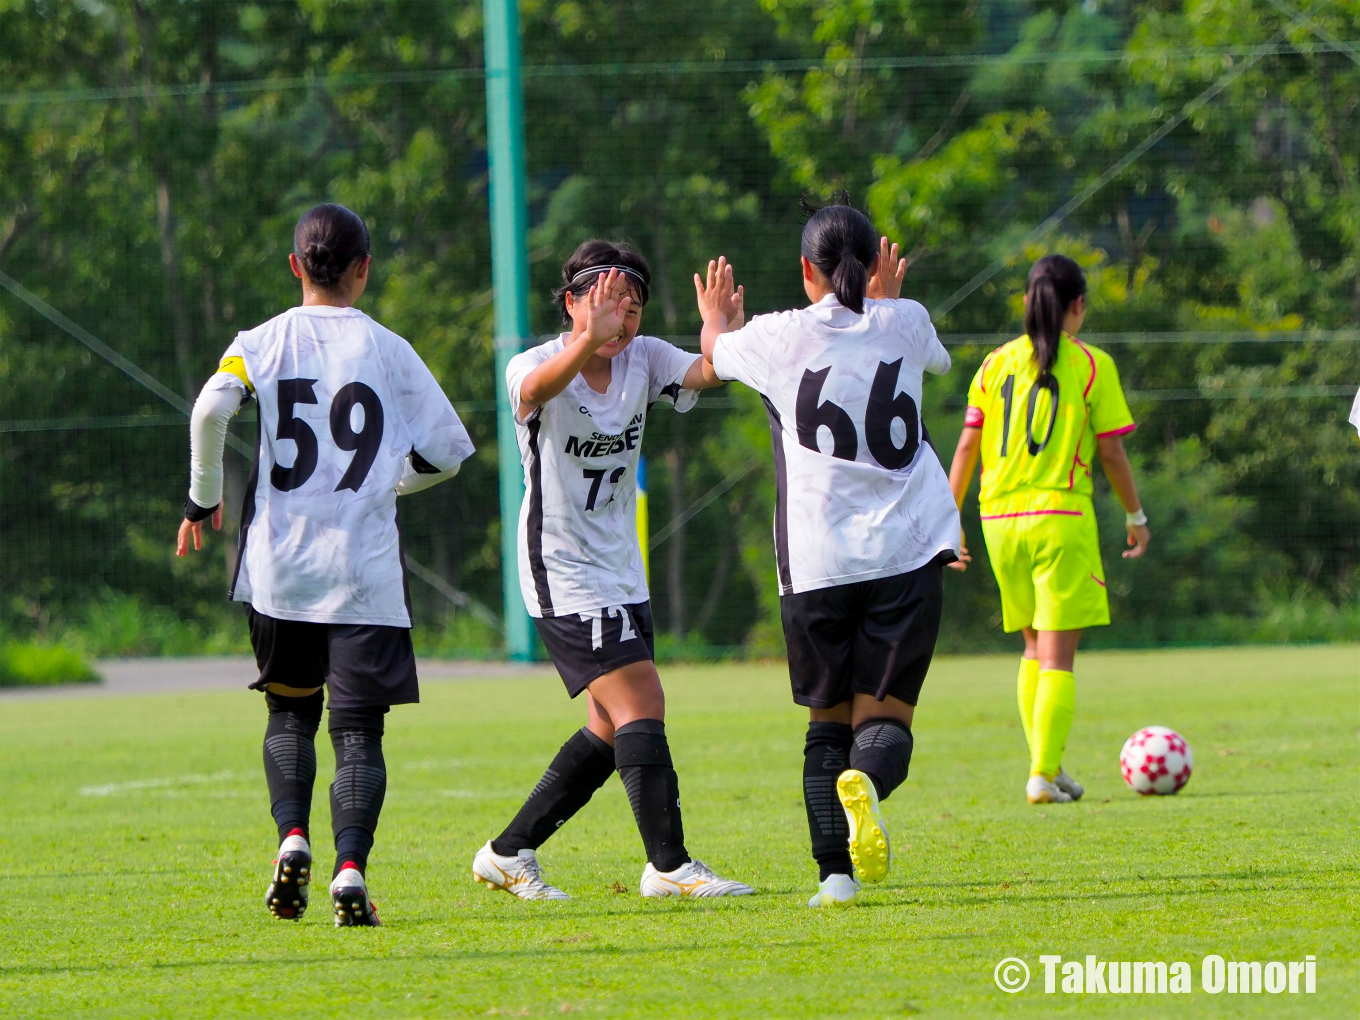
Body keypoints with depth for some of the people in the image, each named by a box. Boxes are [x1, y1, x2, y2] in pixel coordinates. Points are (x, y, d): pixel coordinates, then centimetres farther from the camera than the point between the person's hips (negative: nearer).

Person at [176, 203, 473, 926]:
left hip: (278, 567, 1)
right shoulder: (388, 350, 3)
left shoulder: (261, 344, 3)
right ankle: (350, 867, -17)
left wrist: (203, 498, 0)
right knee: (359, 728, 0)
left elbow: (210, 409, -15)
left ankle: (292, 835, -4)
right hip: (364, 571, -1)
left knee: (290, 713, 18)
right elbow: (447, 451, 4)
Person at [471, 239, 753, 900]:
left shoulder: (643, 360, 2)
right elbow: (537, 387, -39)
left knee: (612, 731, 10)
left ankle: (509, 853, 20)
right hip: (563, 576, -8)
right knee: (641, 704, -16)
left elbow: (705, 374, -17)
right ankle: (668, 865, -12)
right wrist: (589, 338, -59)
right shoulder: (535, 365, -14)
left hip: (621, 572, 8)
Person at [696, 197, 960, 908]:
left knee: (828, 722, 12)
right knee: (886, 717, 3)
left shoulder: (779, 337, 0)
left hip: (816, 564, 0)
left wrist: (716, 316, 47)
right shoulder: (904, 324, 5)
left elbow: (715, 354, 24)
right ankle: (866, 781, -32)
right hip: (906, 555, 0)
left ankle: (835, 870, -4)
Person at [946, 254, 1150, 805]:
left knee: (1035, 647, 18)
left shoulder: (996, 364, 7)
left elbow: (967, 446, 6)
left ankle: (1048, 767, 15)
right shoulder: (1092, 366, -3)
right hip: (1061, 515, -4)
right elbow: (1111, 451, -2)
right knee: (1057, 655, -3)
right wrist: (1135, 516, 10)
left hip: (1000, 519, 4)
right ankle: (1045, 775, -11)